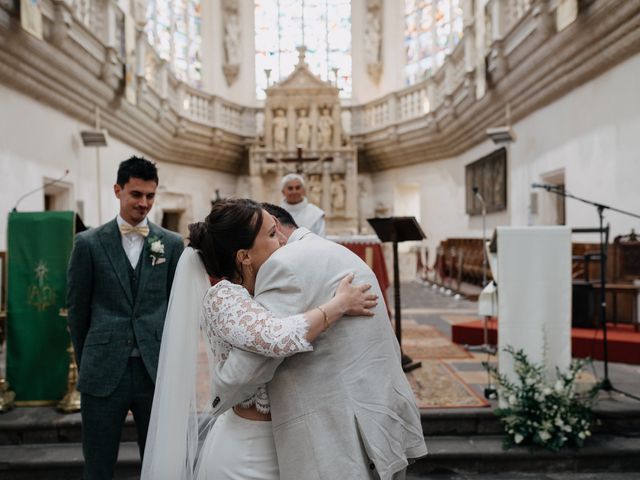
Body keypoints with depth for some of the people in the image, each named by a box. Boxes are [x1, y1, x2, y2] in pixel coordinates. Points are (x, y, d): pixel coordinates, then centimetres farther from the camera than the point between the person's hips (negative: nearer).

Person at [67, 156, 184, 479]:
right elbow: (77, 309, 6)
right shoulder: (89, 243, 0)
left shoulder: (172, 244, 3)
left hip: (157, 370, 1)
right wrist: (86, 363, 11)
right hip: (104, 373, 0)